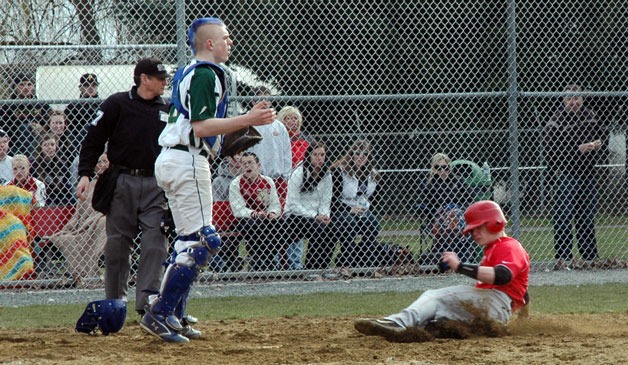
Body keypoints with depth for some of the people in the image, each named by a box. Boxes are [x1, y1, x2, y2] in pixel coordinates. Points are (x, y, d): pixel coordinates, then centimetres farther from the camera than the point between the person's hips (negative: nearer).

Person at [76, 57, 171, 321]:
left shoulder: (166, 110, 13)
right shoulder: (117, 104, -1)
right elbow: (94, 139, -1)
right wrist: (85, 174, -10)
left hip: (155, 184, 3)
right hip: (123, 182, -3)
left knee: (156, 242, -10)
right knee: (117, 244, 1)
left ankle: (147, 302, -14)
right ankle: (115, 302, 11)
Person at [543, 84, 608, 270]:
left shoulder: (590, 116, 9)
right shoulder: (555, 121, -10)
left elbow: (604, 135, 20)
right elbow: (552, 150, -16)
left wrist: (598, 143, -2)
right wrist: (579, 150, -20)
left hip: (588, 174, 6)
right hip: (566, 175, -6)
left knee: (587, 217, 13)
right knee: (563, 217, -11)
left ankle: (590, 256, 20)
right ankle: (562, 258, -12)